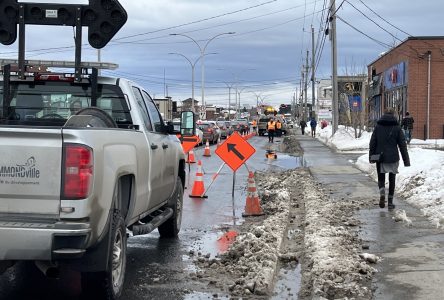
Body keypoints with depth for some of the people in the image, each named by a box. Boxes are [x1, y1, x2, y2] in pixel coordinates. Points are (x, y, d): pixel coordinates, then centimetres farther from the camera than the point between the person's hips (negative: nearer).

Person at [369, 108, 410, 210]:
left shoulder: (378, 126, 1)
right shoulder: (397, 127, -3)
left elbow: (372, 143, 2)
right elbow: (402, 145, -1)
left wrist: (371, 156, 9)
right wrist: (406, 160, 3)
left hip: (380, 157, 1)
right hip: (393, 158, -1)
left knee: (381, 178, 12)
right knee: (392, 180, 10)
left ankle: (382, 194, -15)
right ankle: (390, 202, 10)